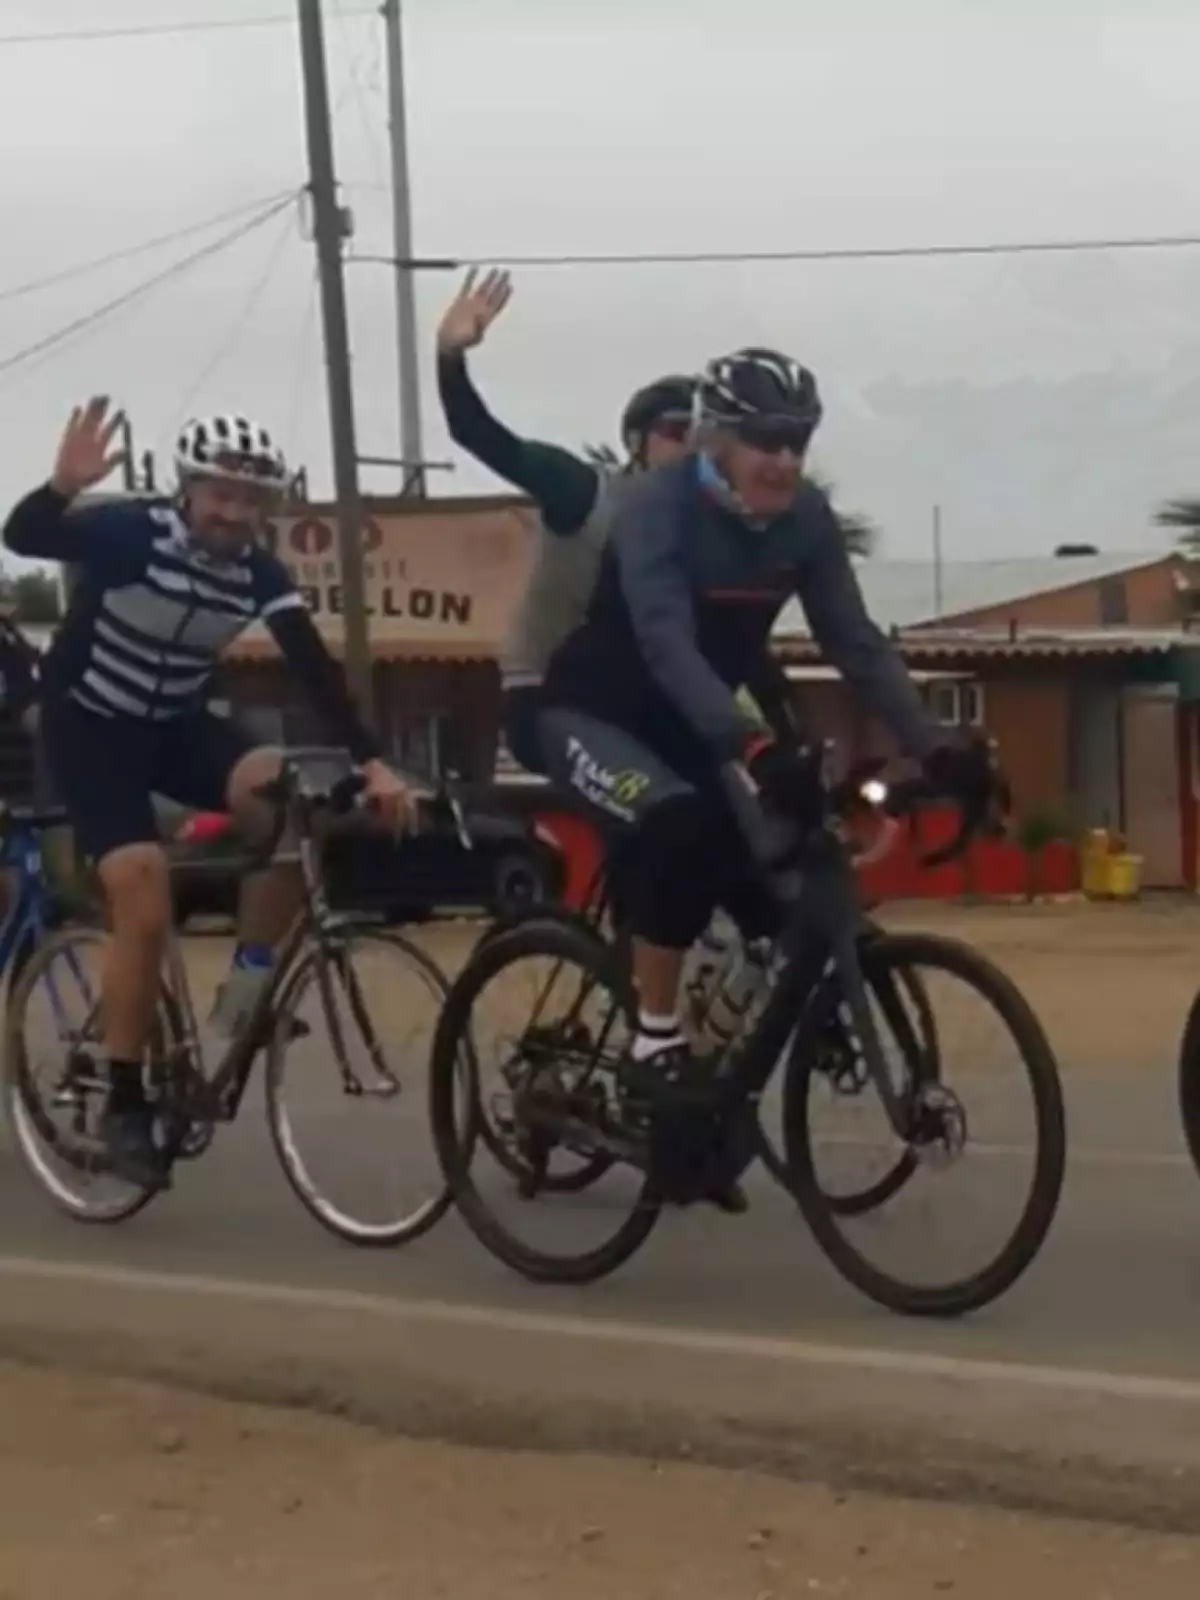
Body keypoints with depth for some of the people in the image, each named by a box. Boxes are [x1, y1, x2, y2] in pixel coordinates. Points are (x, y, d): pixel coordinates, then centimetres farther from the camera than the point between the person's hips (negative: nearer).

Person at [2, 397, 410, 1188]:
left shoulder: (262, 574, -12)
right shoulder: (129, 531, -24)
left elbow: (317, 669, -16)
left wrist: (371, 761, -28)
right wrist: (63, 486, -58)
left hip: (177, 725, 4)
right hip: (90, 728, -4)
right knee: (147, 906, -18)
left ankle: (248, 985, -7)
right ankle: (126, 1105, -4)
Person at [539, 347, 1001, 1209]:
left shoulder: (807, 520, -9)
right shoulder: (658, 509, -26)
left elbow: (858, 643, -11)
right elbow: (667, 645, -39)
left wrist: (936, 748, -23)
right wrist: (755, 745, -52)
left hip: (691, 726, 6)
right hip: (595, 715, -6)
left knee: (781, 891, -7)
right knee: (680, 826, -36)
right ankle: (656, 1038, -19)